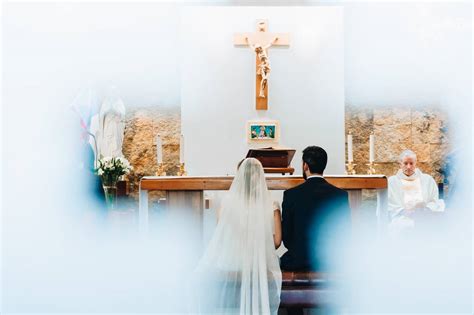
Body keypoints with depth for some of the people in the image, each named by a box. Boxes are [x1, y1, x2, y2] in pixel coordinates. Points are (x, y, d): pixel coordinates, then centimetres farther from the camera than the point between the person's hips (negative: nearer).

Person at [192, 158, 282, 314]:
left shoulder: (227, 202, -10)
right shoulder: (268, 207, -8)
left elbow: (219, 236, 3)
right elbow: (276, 242, -1)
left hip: (228, 271, 0)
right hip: (259, 276, 0)